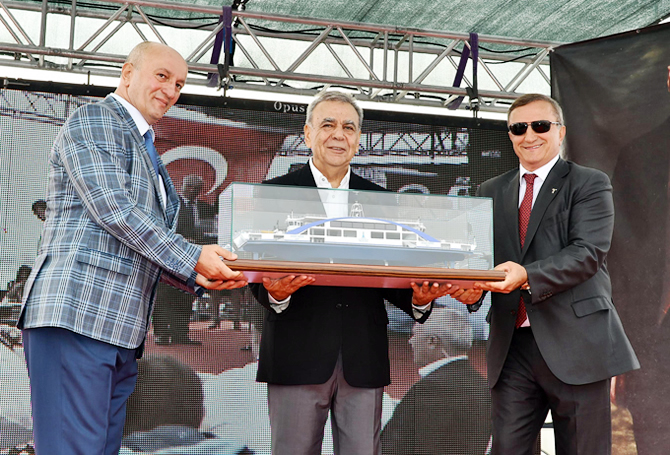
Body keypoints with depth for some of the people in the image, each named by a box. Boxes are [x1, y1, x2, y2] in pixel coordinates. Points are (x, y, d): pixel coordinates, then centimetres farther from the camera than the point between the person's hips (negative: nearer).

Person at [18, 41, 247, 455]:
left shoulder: (147, 150, 27)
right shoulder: (93, 119, 0)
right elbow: (112, 208, -14)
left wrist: (201, 275, 5)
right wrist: (193, 258, -14)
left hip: (121, 328, 9)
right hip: (77, 315, -9)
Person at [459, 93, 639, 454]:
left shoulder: (589, 184, 3)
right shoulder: (490, 192, 17)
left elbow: (588, 253, -11)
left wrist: (528, 275, -26)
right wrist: (472, 287, -13)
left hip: (574, 343, -3)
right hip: (511, 346, 4)